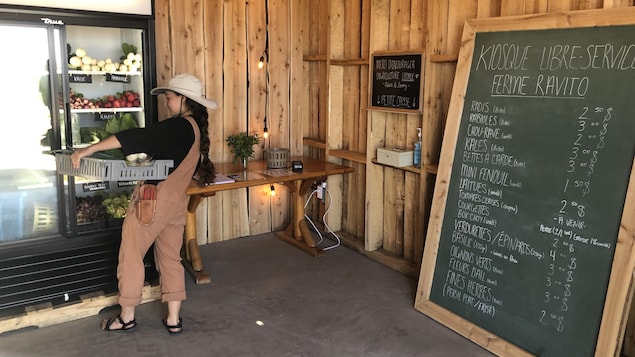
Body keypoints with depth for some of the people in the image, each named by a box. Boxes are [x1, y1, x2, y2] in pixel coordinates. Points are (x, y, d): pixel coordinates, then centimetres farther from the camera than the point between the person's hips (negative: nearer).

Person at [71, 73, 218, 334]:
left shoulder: (178, 126, -16)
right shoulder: (197, 130, 10)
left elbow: (138, 138, -26)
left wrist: (90, 149, -24)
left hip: (153, 200, -8)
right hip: (176, 203, 8)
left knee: (131, 257, 7)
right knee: (171, 259, 14)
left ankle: (127, 317, 19)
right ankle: (173, 320, 18)